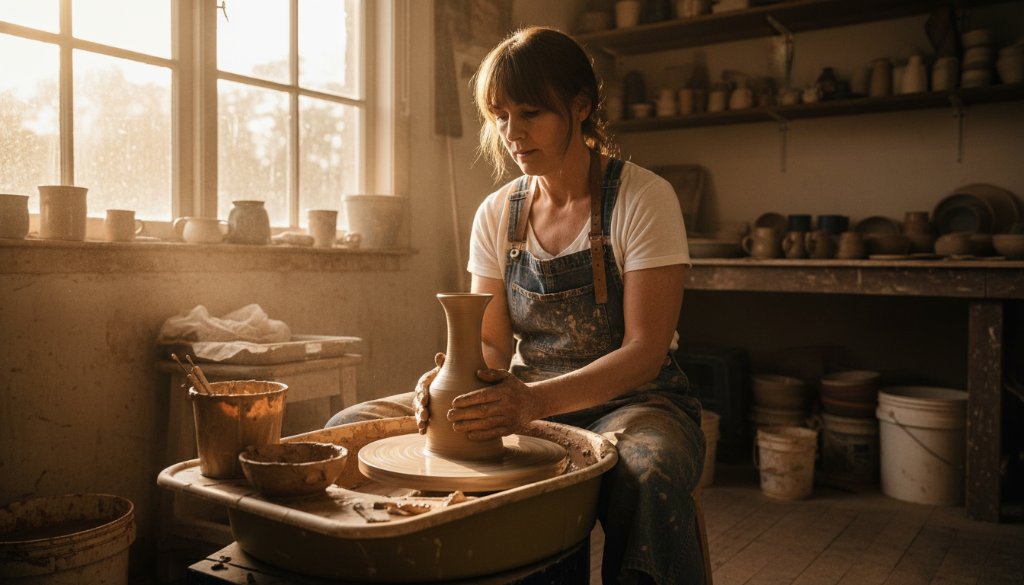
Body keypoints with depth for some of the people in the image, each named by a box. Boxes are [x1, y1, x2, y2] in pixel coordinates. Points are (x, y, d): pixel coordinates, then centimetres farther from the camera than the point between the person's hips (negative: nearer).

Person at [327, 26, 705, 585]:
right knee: (350, 428, -10)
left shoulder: (642, 198, -11)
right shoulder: (496, 214, 4)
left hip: (628, 399, -4)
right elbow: (493, 344, 4)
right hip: (525, 399, 5)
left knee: (648, 474, -41)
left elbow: (644, 350, -17)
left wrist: (537, 400, -32)